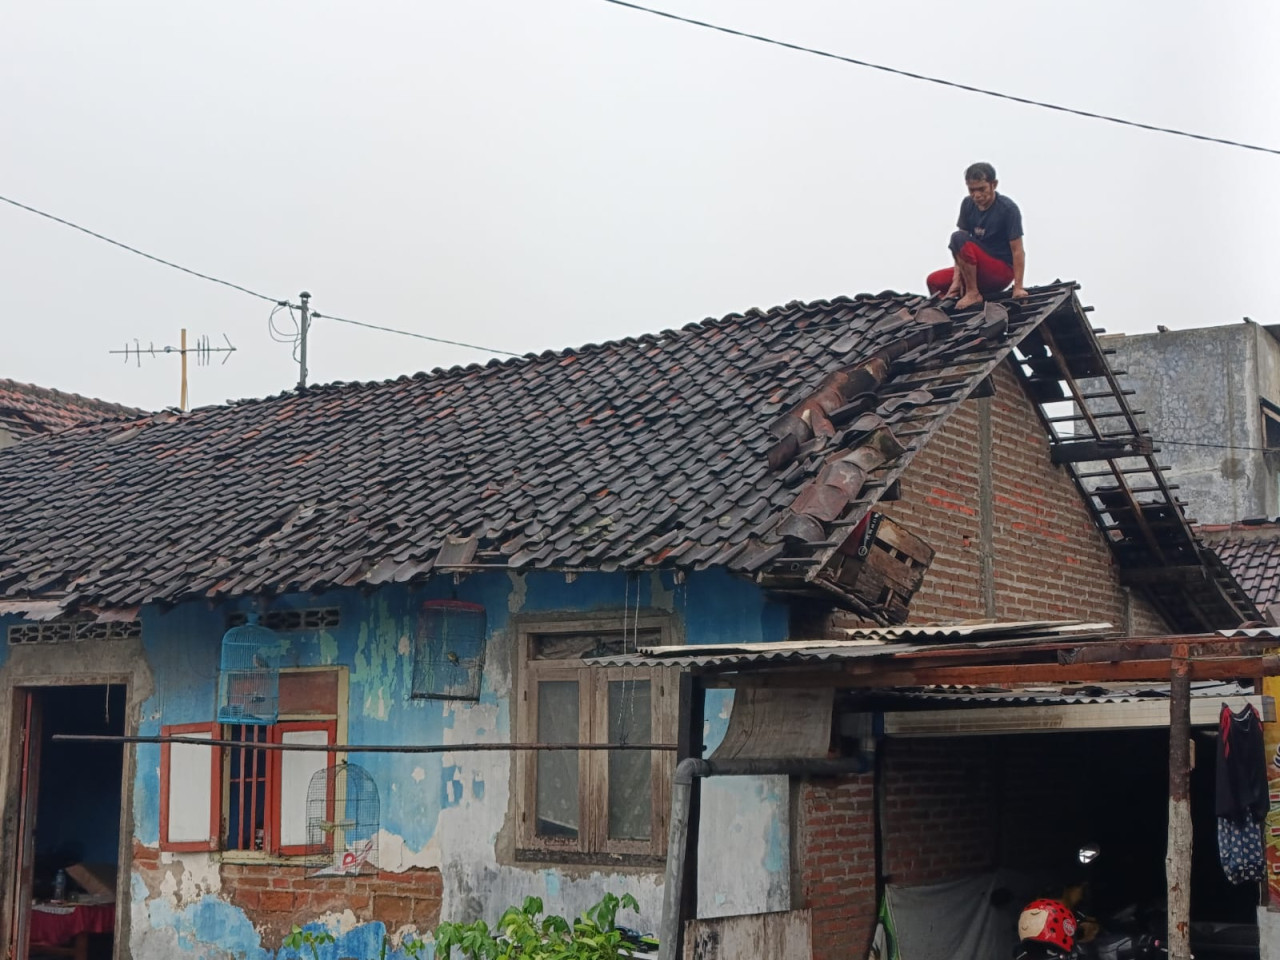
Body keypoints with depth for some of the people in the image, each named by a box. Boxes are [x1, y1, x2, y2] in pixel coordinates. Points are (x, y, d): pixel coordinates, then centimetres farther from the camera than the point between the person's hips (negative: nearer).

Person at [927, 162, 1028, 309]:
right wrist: (956, 279, -10)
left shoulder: (1008, 209, -15)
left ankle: (973, 293, -18)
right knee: (934, 281, -6)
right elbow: (960, 251, -1)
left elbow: (1018, 251, -16)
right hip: (979, 270, 7)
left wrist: (1018, 287, -21)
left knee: (958, 238, -25)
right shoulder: (968, 204, 2)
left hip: (1002, 271, -7)